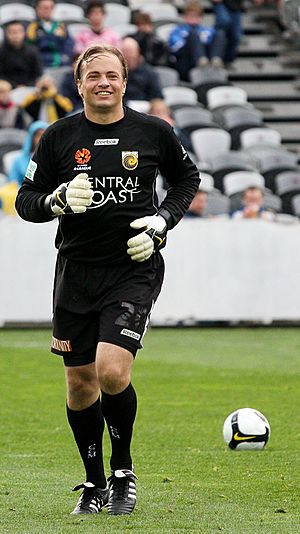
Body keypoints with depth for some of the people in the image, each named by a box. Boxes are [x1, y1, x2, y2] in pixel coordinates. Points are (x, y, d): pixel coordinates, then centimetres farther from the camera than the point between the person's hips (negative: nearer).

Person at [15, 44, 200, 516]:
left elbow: (187, 178, 17)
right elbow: (25, 201, 4)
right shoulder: (59, 137, 0)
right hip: (76, 270, 2)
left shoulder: (153, 132, 0)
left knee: (112, 371, -19)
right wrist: (58, 200, -17)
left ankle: (123, 470, 5)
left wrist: (162, 221, 0)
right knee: (80, 383, 7)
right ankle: (94, 483, 25)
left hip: (134, 269, -2)